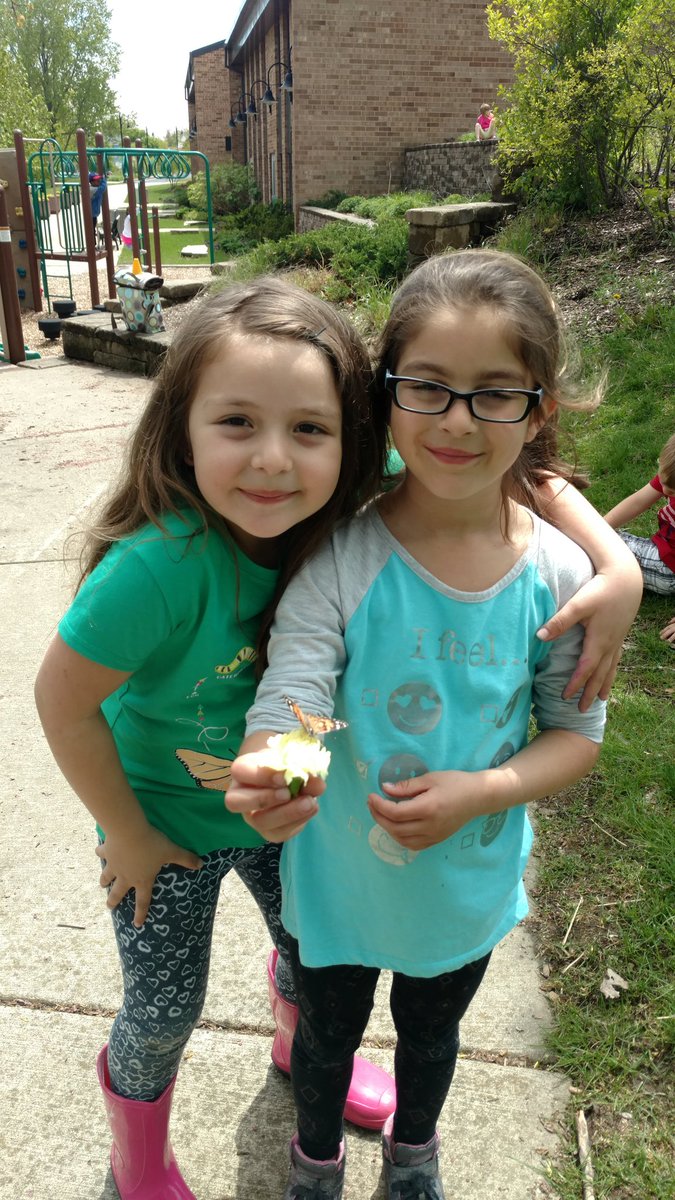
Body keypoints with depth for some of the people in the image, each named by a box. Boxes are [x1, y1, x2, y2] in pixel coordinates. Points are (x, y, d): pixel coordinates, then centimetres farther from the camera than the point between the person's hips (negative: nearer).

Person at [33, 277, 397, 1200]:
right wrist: (128, 837, -13)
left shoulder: (341, 525, -25)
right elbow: (64, 701, -26)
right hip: (166, 824, -4)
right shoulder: (160, 563, -39)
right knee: (165, 1009, 18)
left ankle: (302, 1047, 67)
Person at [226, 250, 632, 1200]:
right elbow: (288, 706, -32)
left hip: (468, 882, 2)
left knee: (432, 1031, 31)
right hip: (338, 875, -1)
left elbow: (576, 732, -8)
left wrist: (481, 792, -25)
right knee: (327, 1033, 27)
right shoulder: (339, 558, -26)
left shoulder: (557, 574, -18)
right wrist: (270, 776, -55)